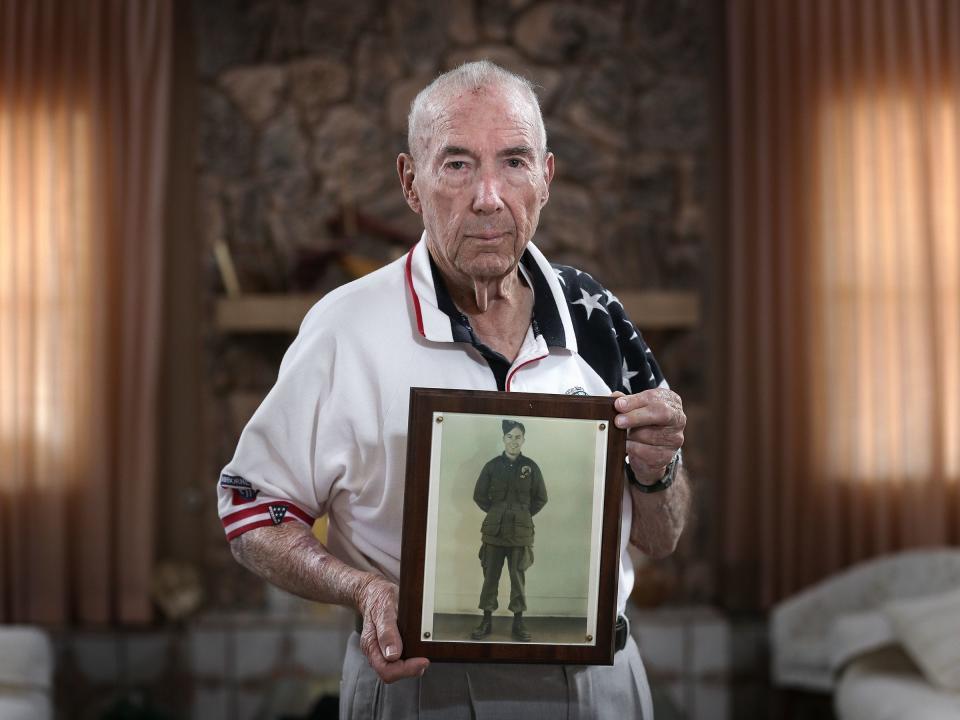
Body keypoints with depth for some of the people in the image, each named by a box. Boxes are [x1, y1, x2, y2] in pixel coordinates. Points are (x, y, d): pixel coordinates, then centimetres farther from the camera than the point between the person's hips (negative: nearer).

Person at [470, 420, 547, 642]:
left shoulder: (531, 467, 1)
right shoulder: (492, 466, 1)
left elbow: (541, 498, 9)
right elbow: (479, 496, 8)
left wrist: (524, 514, 3)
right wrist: (496, 513, 4)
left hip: (520, 531, 0)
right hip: (494, 530, 0)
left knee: (518, 577, 3)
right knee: (490, 576, 3)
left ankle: (518, 623, 9)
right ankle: (487, 621, 11)